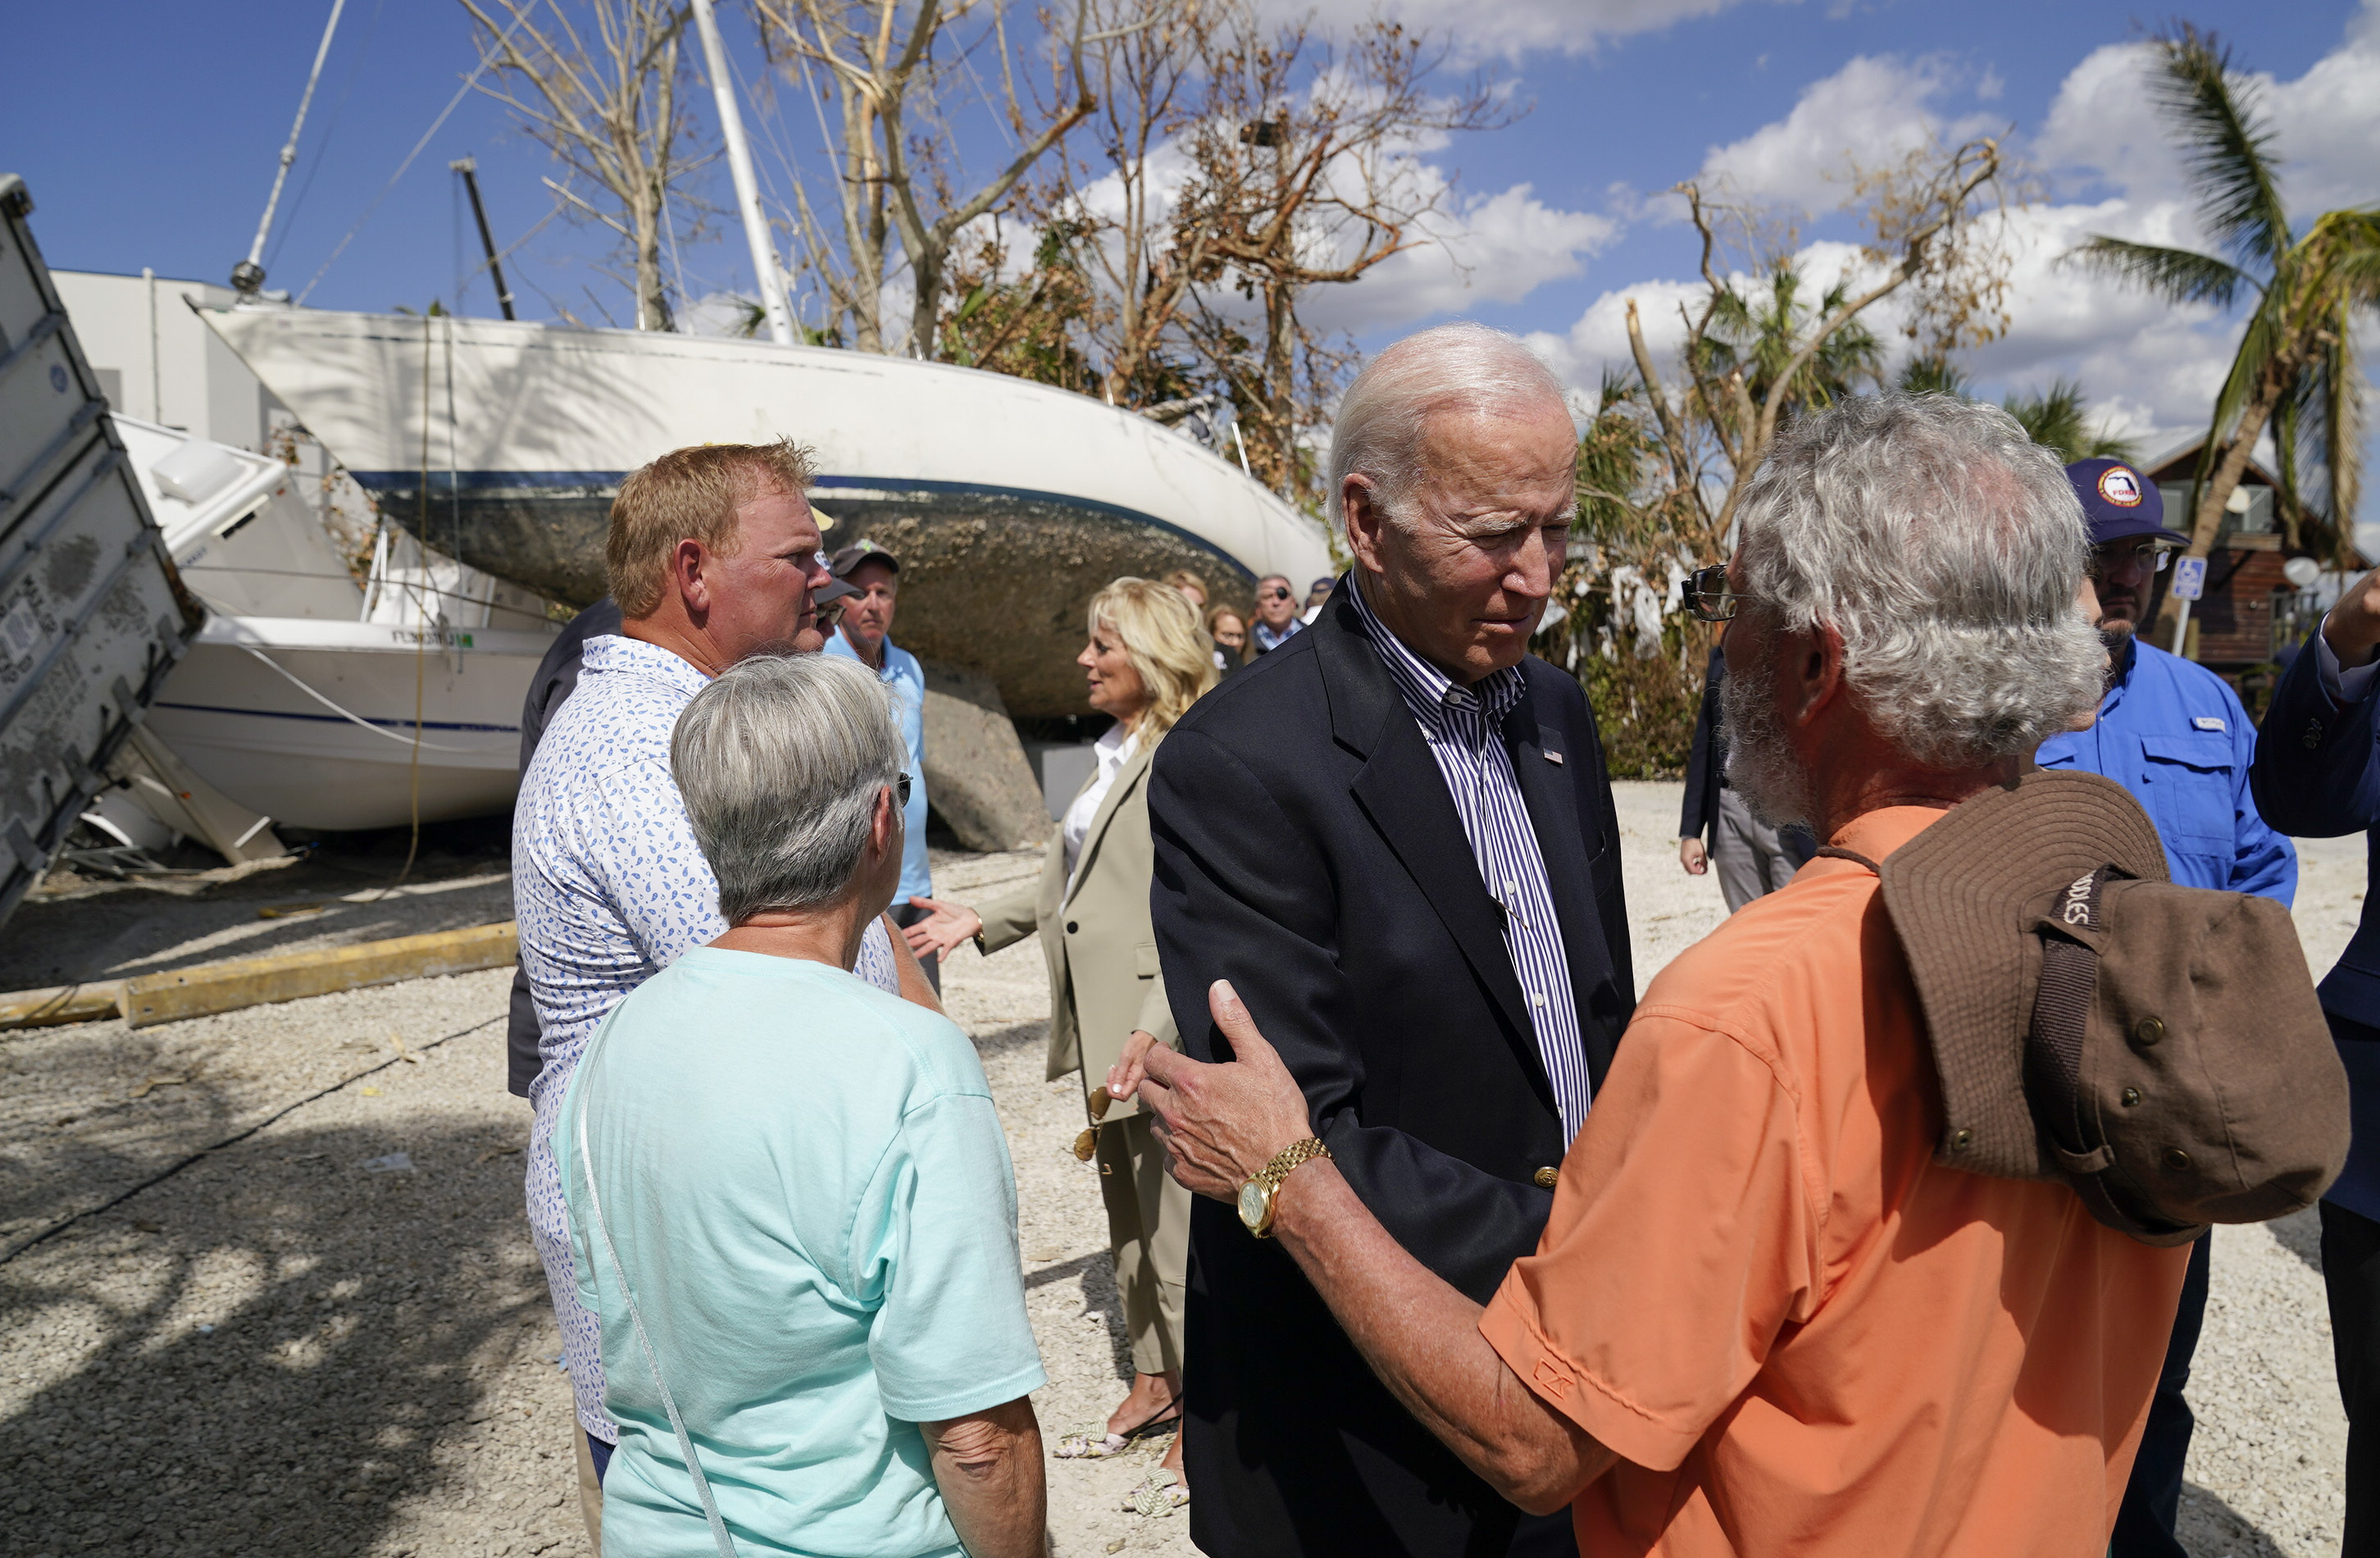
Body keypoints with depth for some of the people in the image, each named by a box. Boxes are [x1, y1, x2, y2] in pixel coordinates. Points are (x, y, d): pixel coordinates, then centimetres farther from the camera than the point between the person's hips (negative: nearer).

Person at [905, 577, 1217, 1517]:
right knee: (1127, 1223, 20)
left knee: (1175, 1233, 2)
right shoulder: (1117, 755, 13)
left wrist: (1153, 1030, -28)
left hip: (1161, 1038, -9)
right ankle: (1152, 1388, 36)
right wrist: (980, 921, 17)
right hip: (1100, 1029, 10)